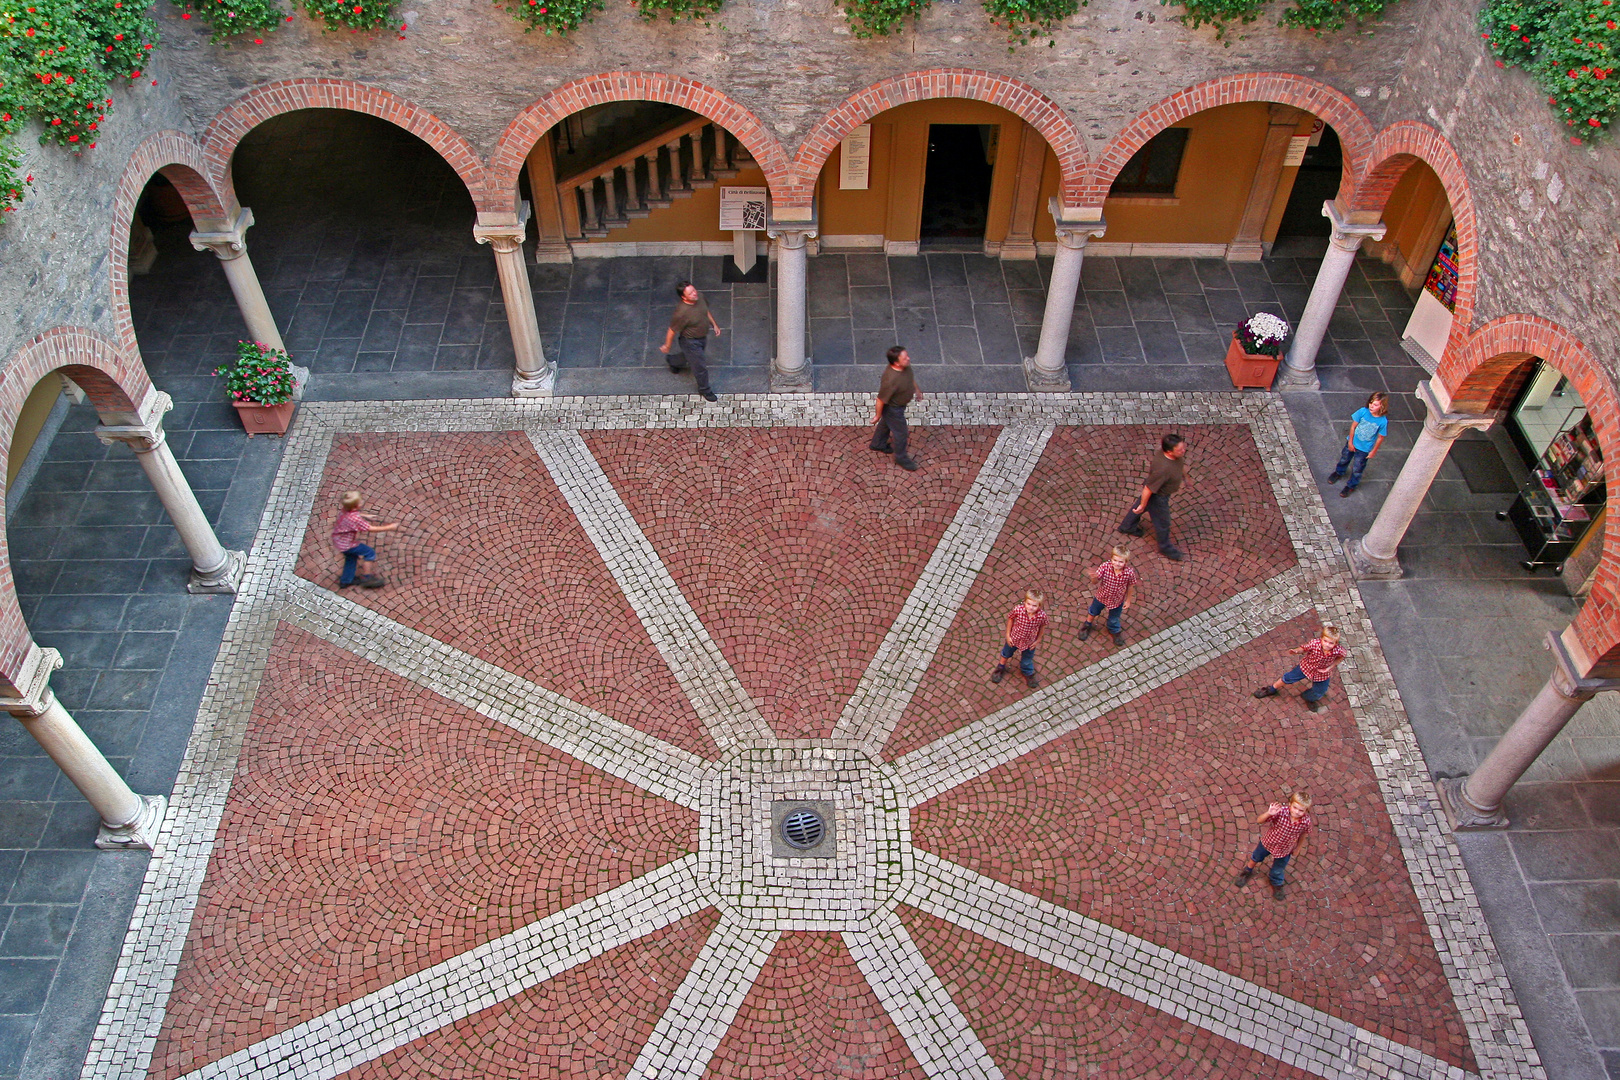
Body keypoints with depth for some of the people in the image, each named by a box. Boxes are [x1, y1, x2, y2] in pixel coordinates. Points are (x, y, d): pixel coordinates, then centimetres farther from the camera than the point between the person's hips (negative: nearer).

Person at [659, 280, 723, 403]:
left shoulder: (700, 296, -18)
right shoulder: (681, 312, -39)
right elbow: (672, 330, -24)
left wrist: (714, 324, 10)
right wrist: (667, 346, -12)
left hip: (702, 337, 7)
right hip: (691, 341, -7)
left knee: (690, 356, 33)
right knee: (700, 366, 10)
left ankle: (673, 363, 63)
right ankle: (704, 390, 36)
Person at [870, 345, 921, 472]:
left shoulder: (905, 366, -19)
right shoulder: (891, 379, -44)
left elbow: (911, 377, 6)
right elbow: (881, 399, -30)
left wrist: (916, 389, 20)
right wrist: (878, 415, -16)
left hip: (900, 403, 8)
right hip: (893, 408, -8)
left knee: (886, 424, 31)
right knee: (900, 432, 14)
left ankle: (878, 444, 58)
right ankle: (901, 458, 39)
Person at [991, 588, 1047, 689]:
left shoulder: (1042, 615, -33)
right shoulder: (1018, 610, -35)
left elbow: (1042, 626, -11)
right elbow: (1010, 618, -14)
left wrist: (1038, 640, -2)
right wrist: (1007, 635, -7)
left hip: (1029, 643, 0)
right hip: (1014, 638, 0)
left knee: (1027, 661, 26)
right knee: (1006, 653, 30)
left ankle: (1028, 674, 60)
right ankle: (1001, 668, 62)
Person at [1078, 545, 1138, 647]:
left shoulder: (1129, 572, -32)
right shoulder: (1105, 566, -34)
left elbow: (1130, 586, -14)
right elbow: (1096, 581, -28)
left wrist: (1128, 600, -2)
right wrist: (1094, 577, -53)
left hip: (1117, 600, 0)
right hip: (1101, 596, 0)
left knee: (1114, 618, 28)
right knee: (1093, 612, 30)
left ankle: (1115, 630, 63)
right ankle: (1087, 625, 63)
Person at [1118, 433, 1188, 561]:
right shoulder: (1163, 469, -46)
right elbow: (1149, 488, -33)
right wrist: (1143, 505, -19)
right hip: (1157, 496, -8)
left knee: (1139, 506, 32)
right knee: (1162, 522, 17)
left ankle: (1127, 527, 60)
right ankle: (1166, 548, 44)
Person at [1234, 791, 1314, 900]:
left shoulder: (1306, 821, -31)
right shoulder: (1281, 811, -39)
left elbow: (1302, 834, -8)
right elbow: (1259, 821, -36)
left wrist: (1298, 848, 6)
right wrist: (1269, 813, -56)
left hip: (1284, 850, 1)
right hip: (1268, 842, -1)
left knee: (1278, 871, 26)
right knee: (1256, 858, 30)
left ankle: (1277, 884, 61)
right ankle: (1247, 871, 63)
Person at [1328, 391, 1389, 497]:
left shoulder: (1383, 421, -26)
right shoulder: (1363, 411, -23)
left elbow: (1380, 438, -12)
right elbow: (1353, 426, -11)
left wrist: (1374, 451, -4)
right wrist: (1350, 442, -6)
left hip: (1364, 448, -2)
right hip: (1352, 442, 2)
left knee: (1357, 469, 13)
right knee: (1344, 459, 27)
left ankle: (1350, 485, 38)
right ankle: (1338, 472, 58)